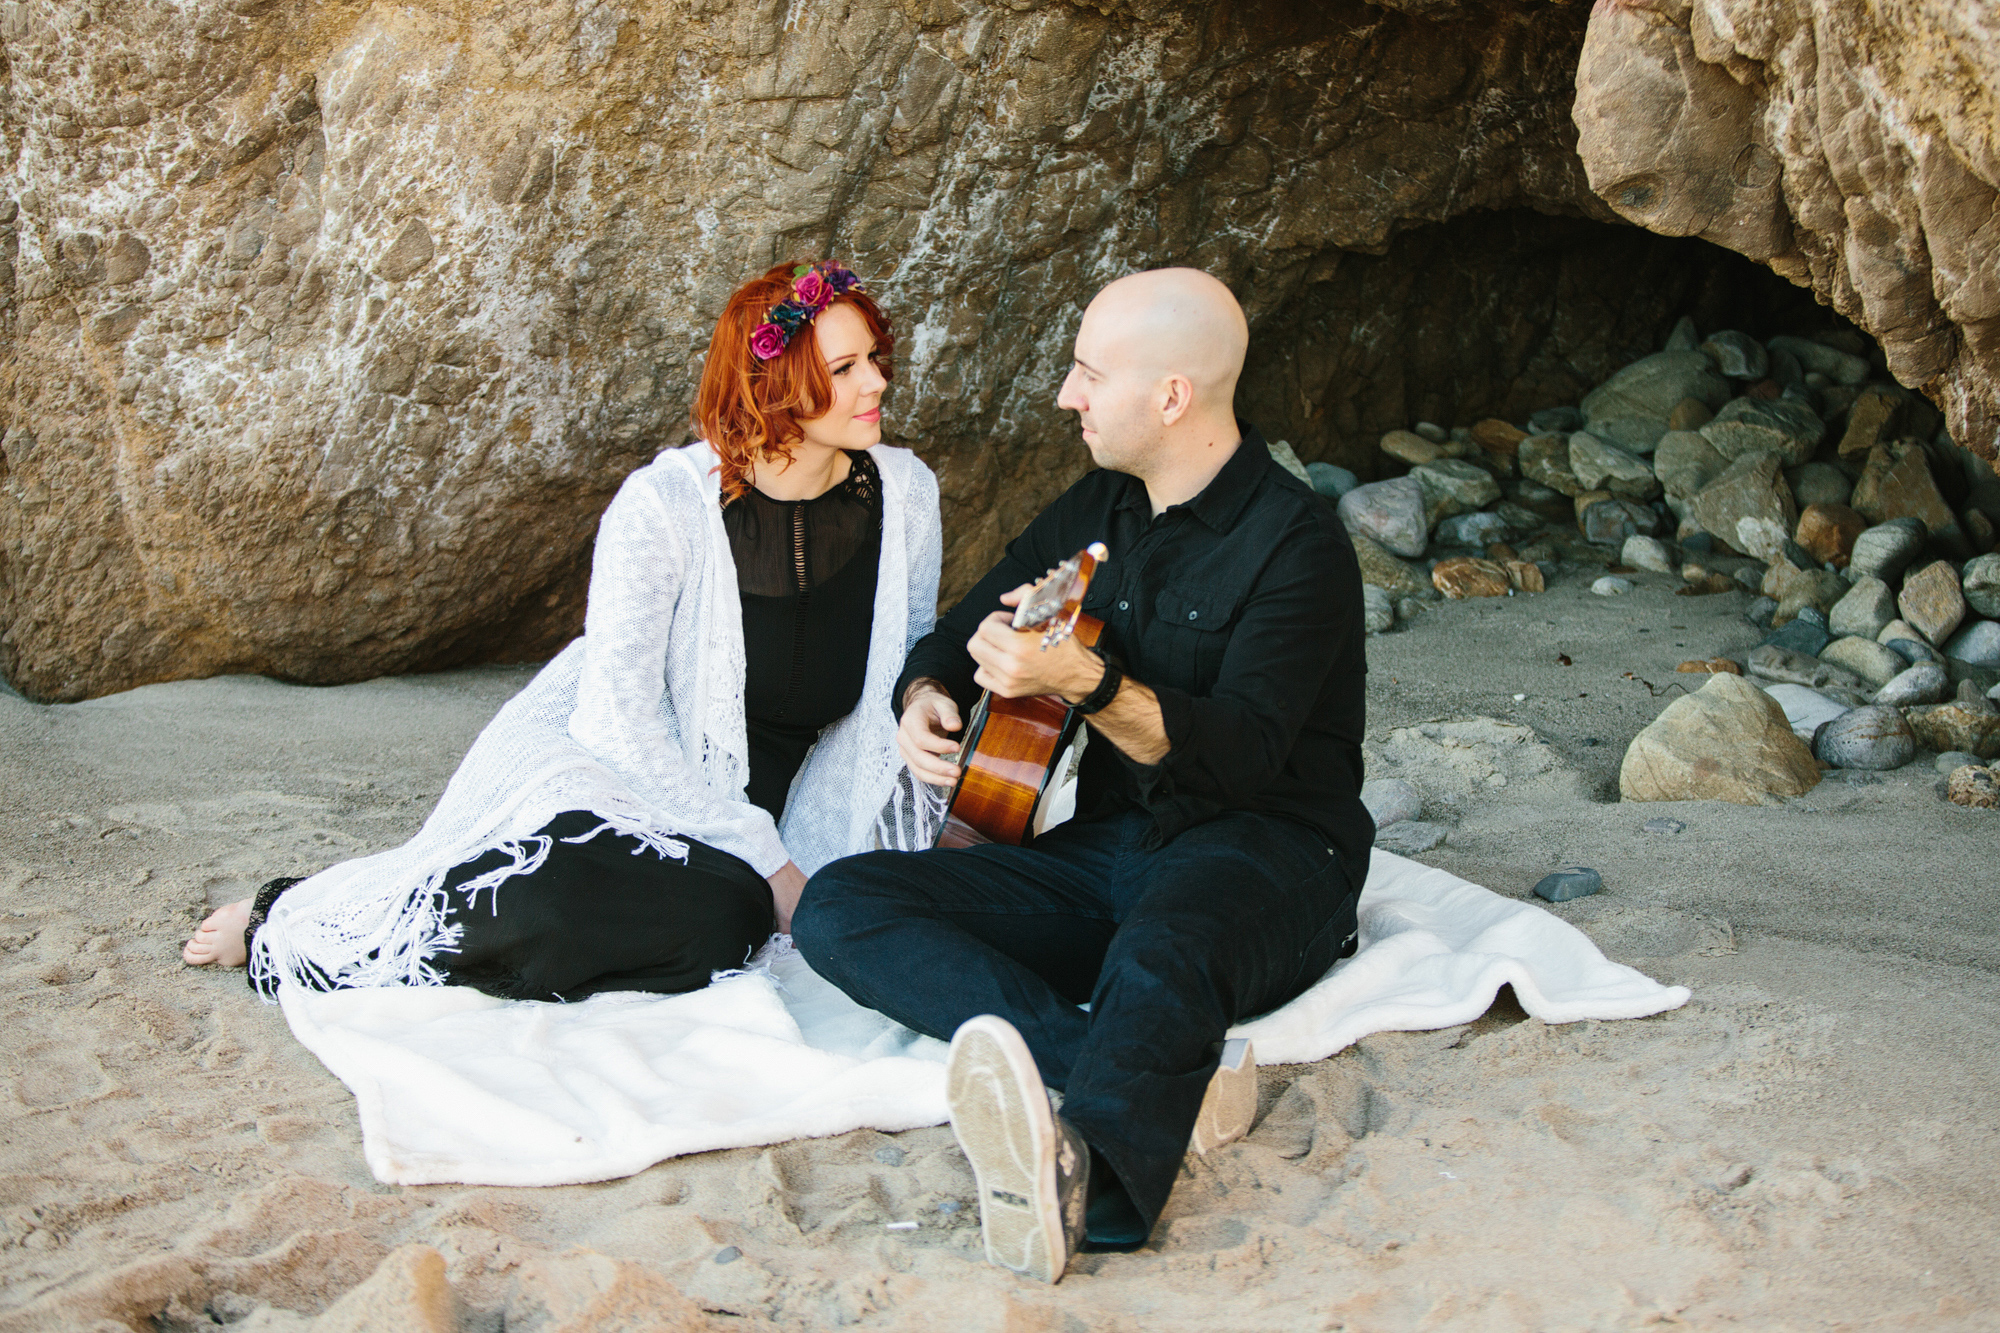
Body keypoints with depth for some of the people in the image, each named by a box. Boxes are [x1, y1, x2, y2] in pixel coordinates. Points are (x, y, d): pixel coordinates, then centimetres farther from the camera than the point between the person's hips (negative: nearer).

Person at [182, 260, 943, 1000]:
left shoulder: (905, 493, -4)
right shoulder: (662, 504, -18)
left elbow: (915, 671, 9)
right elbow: (618, 712, -20)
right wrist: (764, 861, -22)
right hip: (621, 765, -5)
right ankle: (289, 926, -12)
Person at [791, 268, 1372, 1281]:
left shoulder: (1297, 543, -8)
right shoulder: (1099, 510, 14)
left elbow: (1243, 755, -20)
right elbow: (960, 633, 24)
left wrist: (1086, 682, -35)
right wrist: (925, 697, 0)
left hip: (1264, 851, -7)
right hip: (1105, 852, 7)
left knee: (1160, 960, -43)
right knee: (839, 907, -16)